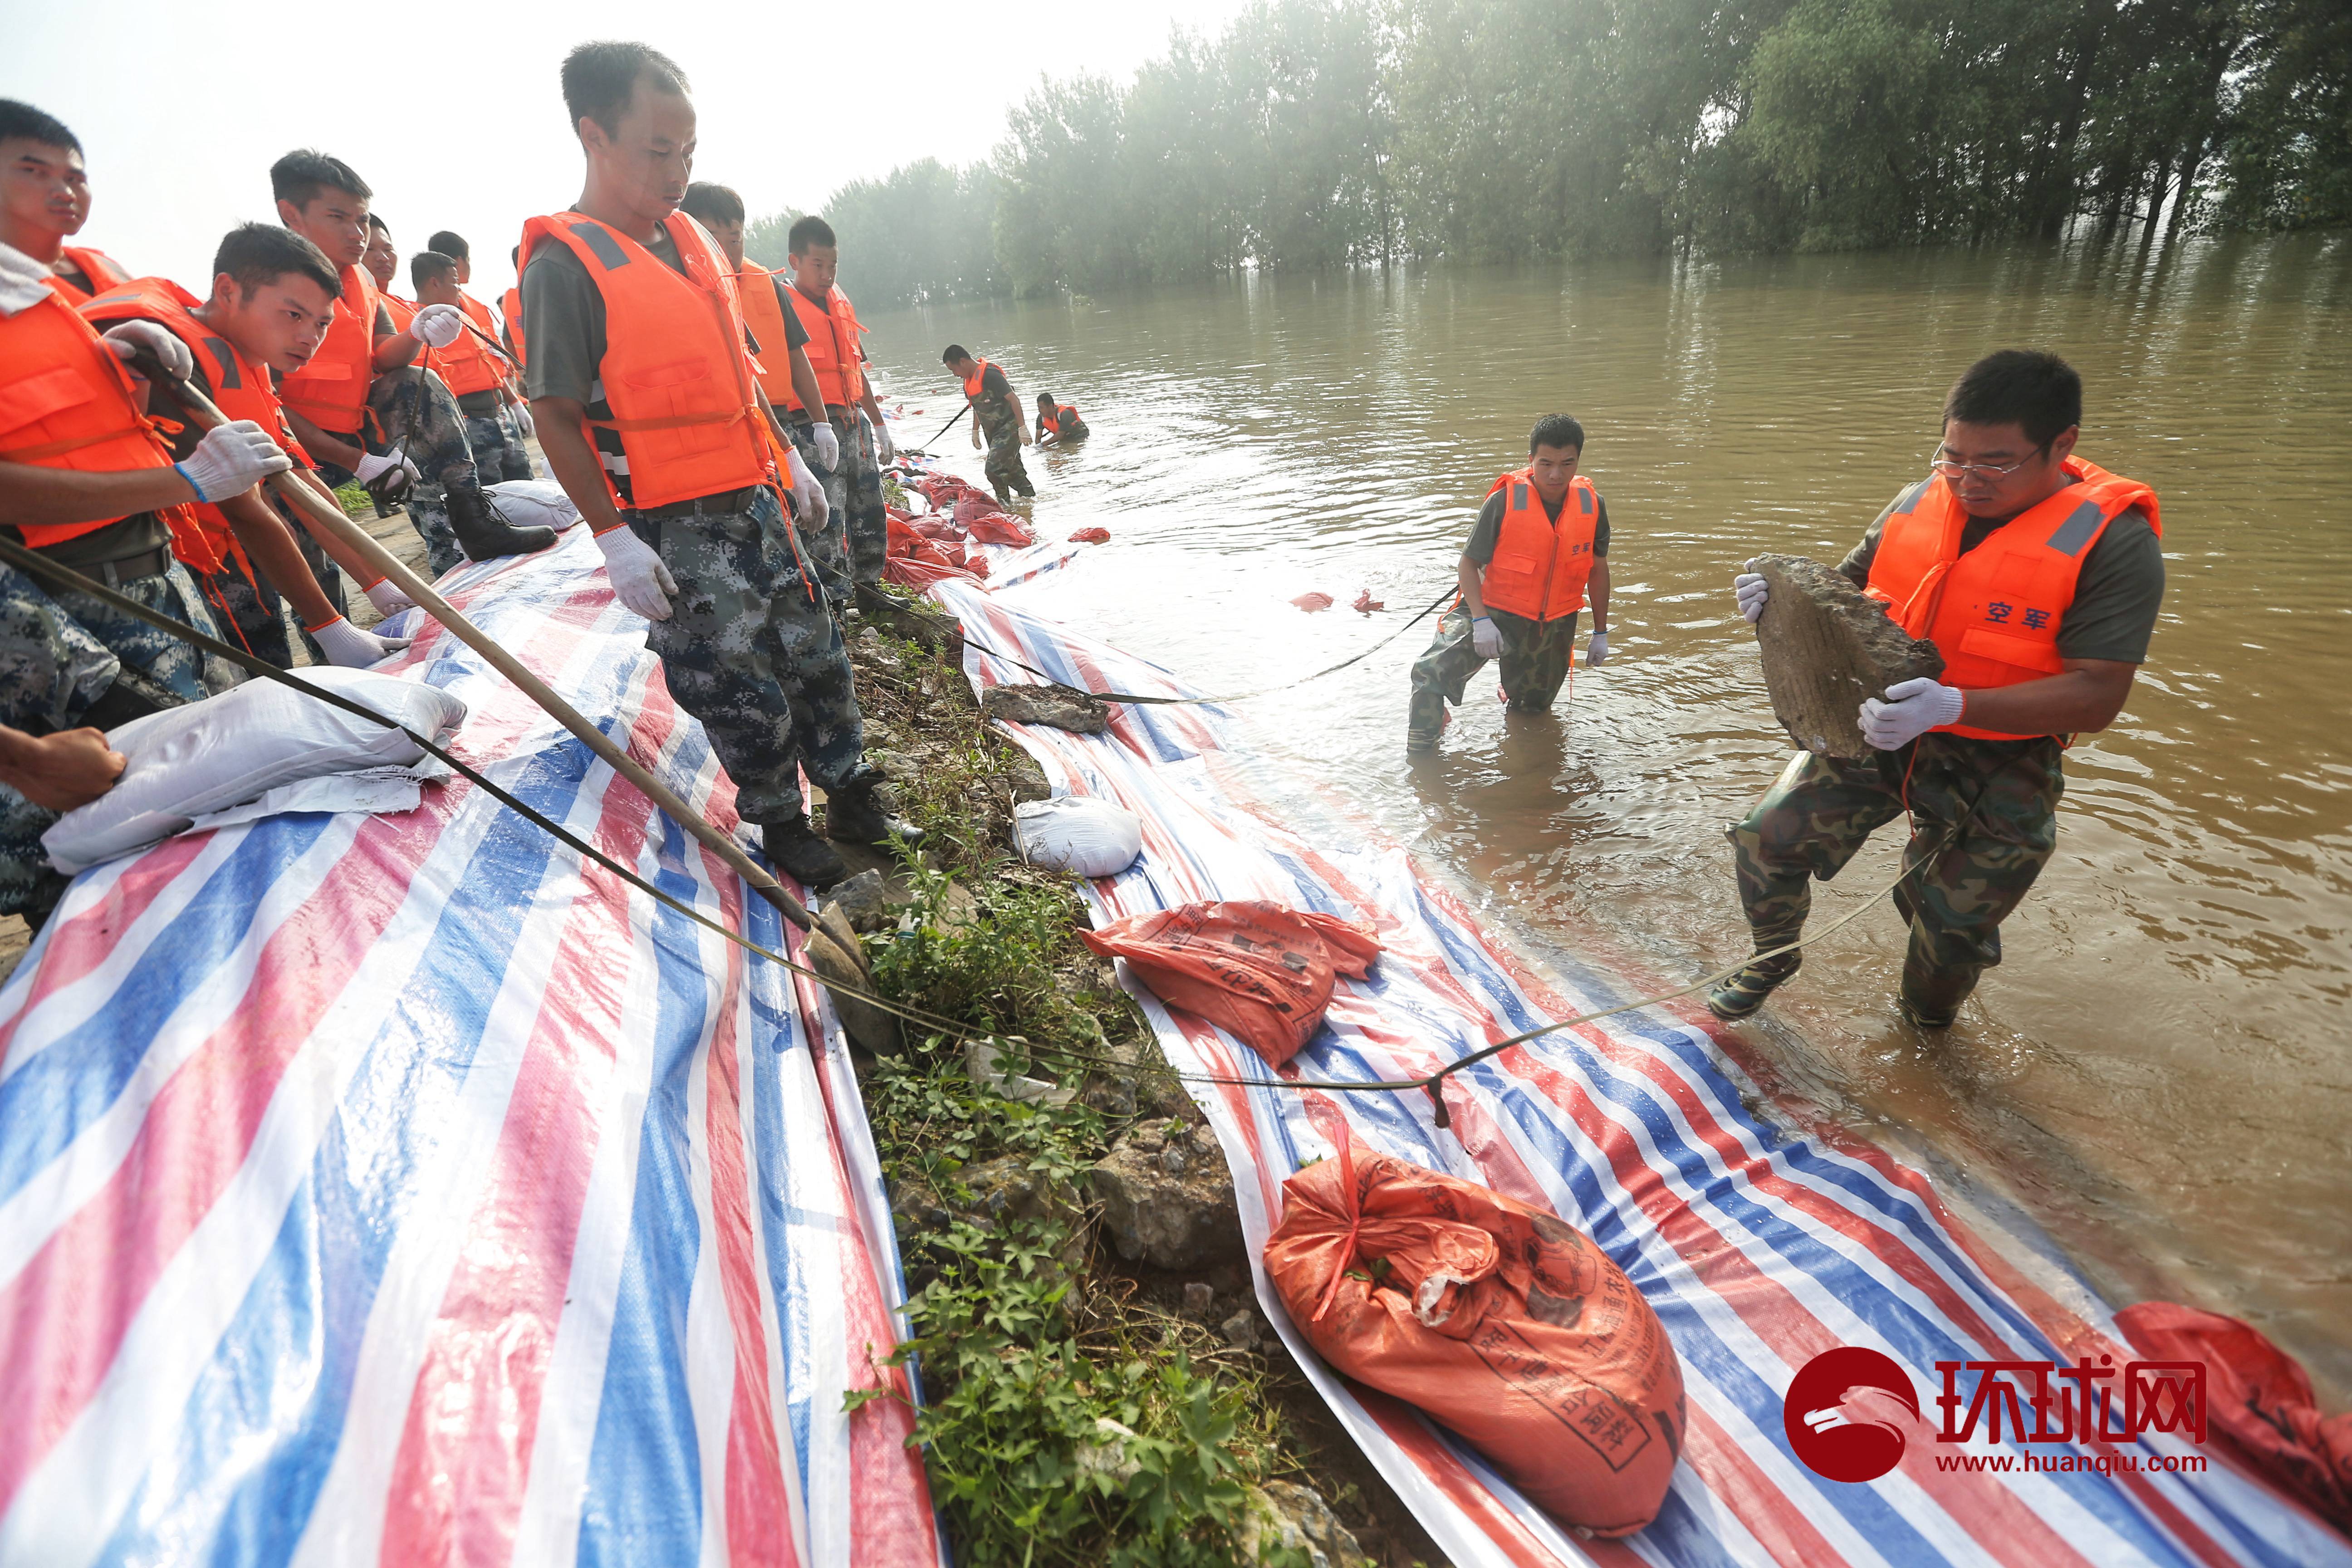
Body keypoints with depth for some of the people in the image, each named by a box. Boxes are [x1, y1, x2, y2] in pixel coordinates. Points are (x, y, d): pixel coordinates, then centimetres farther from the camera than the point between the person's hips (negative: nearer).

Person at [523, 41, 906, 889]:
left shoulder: (693, 239, 11)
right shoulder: (564, 265, -11)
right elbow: (556, 416, -13)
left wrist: (787, 463, 19)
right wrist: (613, 539, -17)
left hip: (754, 501, 7)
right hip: (672, 530, -7)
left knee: (815, 650, 12)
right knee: (741, 689, 0)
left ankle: (851, 795, 27)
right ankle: (781, 826, 19)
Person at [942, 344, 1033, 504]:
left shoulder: (989, 374, -21)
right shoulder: (969, 379, 9)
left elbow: (1013, 399, -23)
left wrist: (1022, 427, -26)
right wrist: (975, 431, 26)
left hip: (1009, 428, -9)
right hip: (994, 431, 9)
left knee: (994, 469, -16)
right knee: (1012, 468, 14)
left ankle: (1003, 500, 3)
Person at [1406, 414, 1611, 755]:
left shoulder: (1593, 506, -7)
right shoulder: (1505, 501, -19)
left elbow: (1598, 570, 6)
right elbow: (1468, 564, -12)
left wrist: (1601, 633, 12)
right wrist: (1481, 621, -24)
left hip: (1555, 627, 4)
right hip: (1494, 612, -3)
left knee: (1533, 709, 20)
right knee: (1430, 671, -25)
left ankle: (1515, 699, 57)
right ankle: (1420, 759, -3)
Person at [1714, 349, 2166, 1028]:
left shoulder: (2114, 541, -16)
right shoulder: (1918, 501, -1)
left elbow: (2097, 695, -22)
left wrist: (1953, 706, -37)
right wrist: (1782, 594, -11)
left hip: (1996, 768, -4)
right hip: (1874, 729, 4)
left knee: (1952, 931, 9)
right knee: (1766, 838, -2)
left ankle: (1926, 1025, 43)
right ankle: (1773, 958, 28)